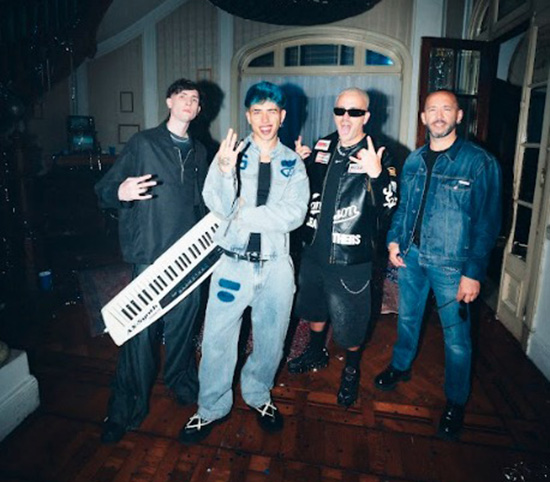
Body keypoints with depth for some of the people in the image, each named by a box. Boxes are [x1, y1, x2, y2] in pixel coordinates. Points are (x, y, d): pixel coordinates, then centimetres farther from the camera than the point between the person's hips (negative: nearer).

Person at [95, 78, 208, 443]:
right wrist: (121, 192, -25)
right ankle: (127, 409, 16)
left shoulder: (199, 152, 14)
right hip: (152, 254, -4)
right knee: (141, 329, -2)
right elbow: (104, 190, -4)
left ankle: (181, 381, 37)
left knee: (184, 323, 13)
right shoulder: (143, 143, 0)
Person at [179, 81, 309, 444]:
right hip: (233, 261, -1)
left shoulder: (293, 163, 4)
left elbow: (294, 214, -11)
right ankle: (212, 407, 29)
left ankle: (258, 395, 42)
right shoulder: (231, 153, 0)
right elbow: (219, 206, -13)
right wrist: (225, 170, -30)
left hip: (276, 265, 2)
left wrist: (243, 214, -14)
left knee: (270, 341, 15)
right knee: (217, 340, 5)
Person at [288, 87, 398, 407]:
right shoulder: (323, 147, 4)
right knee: (314, 308, 25)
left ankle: (352, 371, 38)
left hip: (351, 258, -5)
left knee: (349, 321, 10)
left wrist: (376, 174, -36)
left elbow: (389, 205, -20)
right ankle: (317, 354, 52)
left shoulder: (377, 157, -12)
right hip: (315, 249, 6)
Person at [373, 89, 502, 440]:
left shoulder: (479, 162, -9)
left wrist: (473, 272, -15)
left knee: (456, 335, 5)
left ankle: (456, 402, 26)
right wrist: (394, 239, 1)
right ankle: (401, 367, 45)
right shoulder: (414, 160, 7)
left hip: (451, 263, -4)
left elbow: (488, 221, -11)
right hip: (411, 255, 5)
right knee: (407, 317, 21)